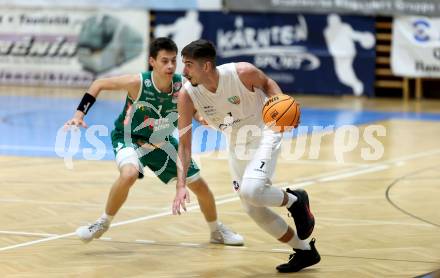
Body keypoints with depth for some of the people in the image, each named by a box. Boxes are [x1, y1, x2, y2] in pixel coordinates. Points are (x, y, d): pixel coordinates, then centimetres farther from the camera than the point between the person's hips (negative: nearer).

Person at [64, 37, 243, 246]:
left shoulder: (182, 86, -21)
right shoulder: (138, 83, -30)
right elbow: (99, 84, -17)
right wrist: (80, 114, -23)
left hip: (162, 142, 4)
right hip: (129, 138, -4)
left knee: (199, 185, 8)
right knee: (129, 174, -37)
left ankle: (217, 231, 36)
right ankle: (103, 223, -13)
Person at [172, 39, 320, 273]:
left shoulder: (242, 73, -28)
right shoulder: (187, 95, -19)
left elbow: (267, 83, -3)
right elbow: (184, 144, -14)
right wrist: (181, 186, -22)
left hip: (264, 133, -5)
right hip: (236, 142, 5)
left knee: (250, 191, -29)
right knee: (253, 209, 7)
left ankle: (294, 201, 3)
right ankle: (305, 251, 23)